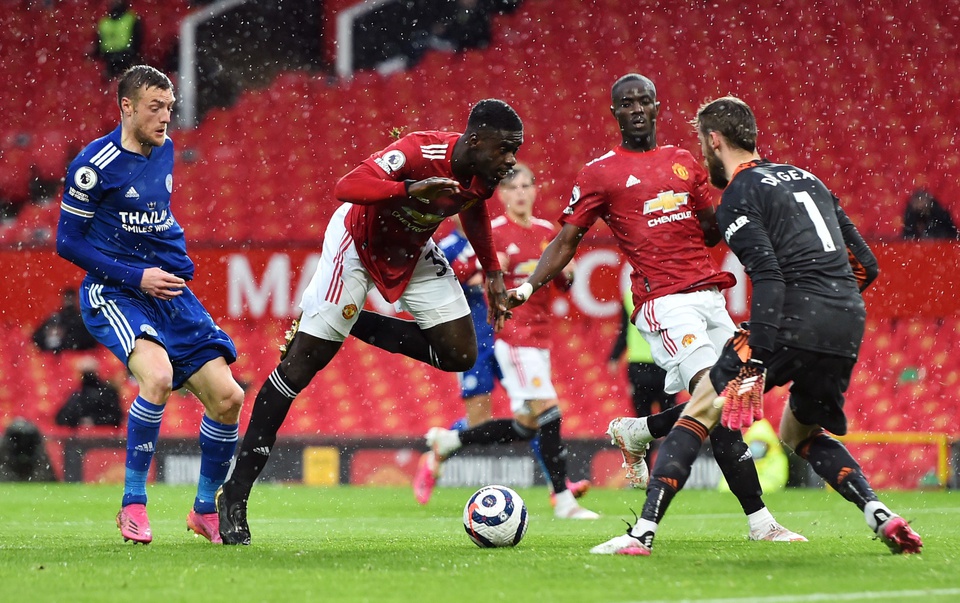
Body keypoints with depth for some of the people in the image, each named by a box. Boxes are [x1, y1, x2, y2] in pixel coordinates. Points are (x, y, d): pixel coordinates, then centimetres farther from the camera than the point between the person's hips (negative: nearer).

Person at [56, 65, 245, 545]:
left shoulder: (164, 150, 10)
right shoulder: (95, 164, -12)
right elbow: (68, 241, -8)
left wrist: (178, 261, 13)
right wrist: (135, 276, -15)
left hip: (167, 290, 7)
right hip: (112, 292, -7)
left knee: (227, 396, -4)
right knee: (157, 375, -33)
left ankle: (206, 509, 17)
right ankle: (132, 504, -19)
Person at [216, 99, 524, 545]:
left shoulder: (485, 172, -14)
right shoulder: (419, 153, -35)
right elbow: (347, 188, -46)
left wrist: (492, 272, 10)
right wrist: (411, 190, -59)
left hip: (413, 251, 7)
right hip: (359, 241, -7)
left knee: (460, 355, -4)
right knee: (301, 364, -10)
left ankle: (355, 324, 14)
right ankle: (234, 495, -5)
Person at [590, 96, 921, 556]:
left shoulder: (738, 196, -1)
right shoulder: (805, 178, 23)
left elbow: (769, 276, -16)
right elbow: (866, 265, 20)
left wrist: (756, 362, -21)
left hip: (795, 320, -7)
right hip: (849, 326, 7)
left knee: (700, 412, 3)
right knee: (801, 433, 27)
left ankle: (643, 532, -7)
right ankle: (880, 515, 6)